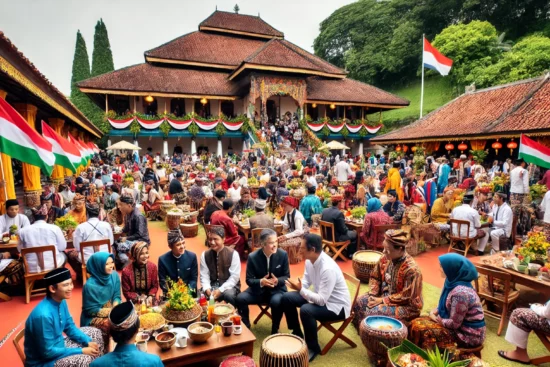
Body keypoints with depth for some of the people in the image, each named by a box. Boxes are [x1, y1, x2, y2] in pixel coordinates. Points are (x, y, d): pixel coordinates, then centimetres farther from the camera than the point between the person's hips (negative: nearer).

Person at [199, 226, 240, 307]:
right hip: (212, 285, 2)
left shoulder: (233, 254, -9)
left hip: (229, 286, -2)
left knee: (229, 295, -36)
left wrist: (220, 290, -21)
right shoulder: (205, 255, 2)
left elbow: (235, 277, -11)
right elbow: (204, 276, 1)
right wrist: (207, 289, -19)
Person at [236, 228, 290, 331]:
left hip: (277, 290, -1)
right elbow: (249, 280, -7)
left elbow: (287, 276, -2)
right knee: (240, 298, -23)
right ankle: (246, 327, 3)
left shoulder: (283, 254, -10)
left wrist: (277, 281, -25)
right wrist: (261, 282, -29)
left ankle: (275, 330, -4)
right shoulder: (253, 257, -11)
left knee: (277, 302, -34)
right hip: (258, 290, 1)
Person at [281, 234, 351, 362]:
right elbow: (306, 282, 6)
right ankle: (297, 335, 19)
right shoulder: (309, 260, -9)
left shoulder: (328, 269, -34)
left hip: (337, 306, -9)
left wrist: (300, 290, -32)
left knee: (306, 310, -34)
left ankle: (313, 348, -7)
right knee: (287, 298, -1)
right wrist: (297, 286, -15)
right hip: (320, 296, 9)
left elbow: (322, 300, -33)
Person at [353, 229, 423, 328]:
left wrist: (383, 300, -21)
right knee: (358, 302, -6)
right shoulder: (385, 258, -8)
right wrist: (372, 294, -10)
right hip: (385, 294, 7)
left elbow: (406, 297, -23)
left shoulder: (411, 269, -28)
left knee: (373, 312, -25)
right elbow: (375, 277, 5)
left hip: (406, 306, -7)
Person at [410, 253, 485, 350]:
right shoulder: (453, 281, -1)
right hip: (459, 324, 9)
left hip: (469, 335, -9)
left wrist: (437, 319, -9)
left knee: (422, 329, -16)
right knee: (416, 323, 1)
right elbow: (446, 306, 13)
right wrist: (435, 311, -4)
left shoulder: (460, 292, -29)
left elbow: (454, 324, -23)